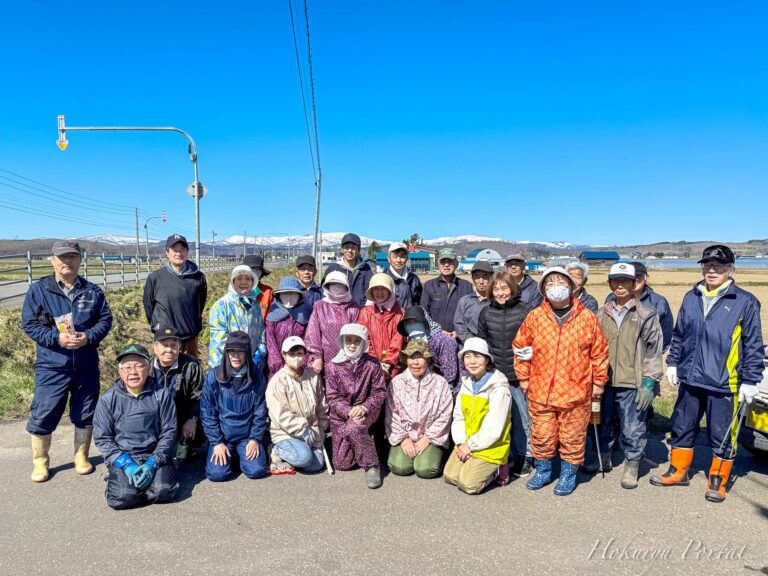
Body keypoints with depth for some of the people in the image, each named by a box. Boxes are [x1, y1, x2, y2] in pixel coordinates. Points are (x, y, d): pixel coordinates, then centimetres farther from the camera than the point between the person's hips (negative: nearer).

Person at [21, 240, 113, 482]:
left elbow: (105, 319, 4)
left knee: (85, 414, 12)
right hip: (51, 366, -2)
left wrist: (88, 337, -14)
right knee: (43, 415, 3)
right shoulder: (38, 290, -2)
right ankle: (40, 462, 23)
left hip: (87, 366, 2)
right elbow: (29, 324, -4)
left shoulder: (92, 291, 3)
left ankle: (81, 457, 30)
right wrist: (56, 338, -18)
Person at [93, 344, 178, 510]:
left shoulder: (162, 395, -2)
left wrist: (152, 463, -13)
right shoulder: (108, 399, 0)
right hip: (122, 458, 1)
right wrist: (126, 464, -12)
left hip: (155, 456, 0)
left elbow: (169, 433, -1)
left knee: (163, 492, -24)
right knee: (123, 497, -24)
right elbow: (102, 438, 0)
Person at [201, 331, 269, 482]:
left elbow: (260, 411, 1)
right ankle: (227, 454, 14)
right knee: (217, 473, -19)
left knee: (256, 471, -18)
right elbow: (207, 412, -5)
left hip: (247, 436, 1)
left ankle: (242, 454, 15)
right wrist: (217, 442, -9)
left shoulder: (256, 375, -4)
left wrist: (255, 438, -7)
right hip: (222, 436, 0)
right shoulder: (214, 376, -8)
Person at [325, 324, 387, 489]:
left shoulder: (372, 365, -3)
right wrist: (349, 412, -23)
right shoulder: (333, 367, -4)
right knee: (342, 464, 0)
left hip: (366, 411, -2)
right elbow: (333, 397, -6)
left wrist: (364, 407, -22)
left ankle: (371, 466, -16)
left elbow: (380, 392, -4)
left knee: (352, 428, -38)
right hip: (341, 415, 2)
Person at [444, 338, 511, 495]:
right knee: (449, 476, -3)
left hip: (490, 448, -6)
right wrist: (461, 443, -10)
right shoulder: (466, 383, 4)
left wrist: (470, 445, -13)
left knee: (468, 484, -15)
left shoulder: (499, 388, -19)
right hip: (466, 445, 6)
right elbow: (458, 417, 5)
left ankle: (495, 470, 11)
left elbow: (492, 430, -21)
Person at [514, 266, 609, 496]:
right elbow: (521, 346, 9)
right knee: (541, 435, 12)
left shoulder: (587, 318, -3)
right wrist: (523, 377, 9)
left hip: (576, 391, -1)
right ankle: (543, 470, 32)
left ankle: (568, 473, 29)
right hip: (540, 391, 1)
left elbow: (599, 352, 4)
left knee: (572, 437, 9)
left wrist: (599, 382, 6)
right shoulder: (534, 317, -1)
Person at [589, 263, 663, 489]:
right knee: (603, 423, 17)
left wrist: (648, 382, -11)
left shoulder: (646, 315, -3)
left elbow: (653, 350, -6)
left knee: (632, 428, 3)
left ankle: (632, 466, 22)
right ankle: (603, 458, 37)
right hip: (604, 381, 4)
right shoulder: (602, 314, 10)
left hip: (632, 383, -4)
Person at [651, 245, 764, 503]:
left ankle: (717, 481, 25)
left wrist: (750, 381, -6)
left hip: (723, 384, -4)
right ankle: (678, 472, 31)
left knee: (722, 435, 7)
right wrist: (673, 363, 13)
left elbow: (753, 345, -5)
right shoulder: (691, 297, 7)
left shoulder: (745, 302, -6)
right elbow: (679, 334, 16)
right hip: (690, 380, 5)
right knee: (682, 427, 15)